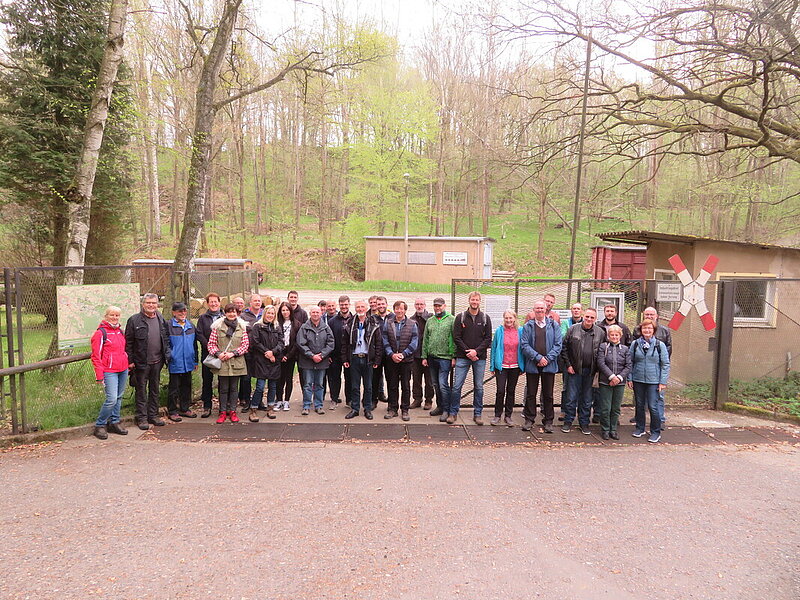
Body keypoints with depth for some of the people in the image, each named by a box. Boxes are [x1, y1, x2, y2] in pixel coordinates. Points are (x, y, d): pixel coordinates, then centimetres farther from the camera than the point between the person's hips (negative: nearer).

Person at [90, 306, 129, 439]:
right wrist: (99, 376, -12)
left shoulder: (120, 331, 14)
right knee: (112, 399, -12)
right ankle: (99, 425, 4)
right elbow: (96, 356, -9)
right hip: (109, 371, -7)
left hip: (123, 370, 7)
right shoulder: (101, 333, -8)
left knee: (119, 397, 12)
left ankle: (115, 422, 23)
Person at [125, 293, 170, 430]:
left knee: (155, 389, 13)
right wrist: (130, 361, -8)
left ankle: (153, 415, 23)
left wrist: (166, 355, 7)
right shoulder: (134, 320, -6)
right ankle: (142, 418, 12)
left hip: (157, 361, 5)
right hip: (141, 362, -4)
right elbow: (128, 342, -5)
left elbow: (166, 338, 15)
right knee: (141, 391, 3)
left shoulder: (161, 319, 8)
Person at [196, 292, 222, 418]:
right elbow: (199, 334, 0)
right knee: (207, 380, 4)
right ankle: (207, 407, 13)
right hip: (207, 354, 0)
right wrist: (208, 346, -12)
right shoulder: (202, 318, 8)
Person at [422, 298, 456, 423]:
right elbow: (425, 340, 14)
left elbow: (455, 339, -6)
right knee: (436, 384, 13)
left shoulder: (451, 319, -3)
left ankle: (446, 410, 1)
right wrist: (424, 356, 9)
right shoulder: (430, 321, 13)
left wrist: (454, 357, -11)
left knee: (443, 384, -9)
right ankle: (440, 406, 26)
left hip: (445, 357, -6)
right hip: (432, 357, 6)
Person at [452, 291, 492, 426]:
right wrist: (467, 352, -10)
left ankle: (477, 413, 17)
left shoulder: (485, 318, 5)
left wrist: (476, 351, -12)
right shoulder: (460, 317, 2)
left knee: (479, 387, 7)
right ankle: (453, 412, 11)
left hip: (479, 358, 1)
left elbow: (488, 339, 1)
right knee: (457, 386, -2)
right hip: (462, 357, -1)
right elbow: (456, 337, -2)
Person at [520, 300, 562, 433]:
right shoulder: (528, 326, 4)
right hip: (532, 365, 0)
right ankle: (529, 419, 16)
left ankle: (548, 421, 17)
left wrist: (547, 359, -11)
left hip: (549, 365, 0)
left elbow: (558, 345, 0)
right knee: (531, 394, 6)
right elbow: (524, 345, -4)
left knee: (548, 394, 7)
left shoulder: (554, 325, 5)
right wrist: (538, 357, -13)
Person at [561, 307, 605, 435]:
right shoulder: (573, 329, -3)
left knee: (587, 399, 11)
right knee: (571, 397, 3)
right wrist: (568, 365, -4)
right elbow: (564, 348, 1)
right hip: (575, 369, -1)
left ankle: (584, 423, 22)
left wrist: (597, 368, 1)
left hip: (590, 371, 2)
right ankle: (568, 422, 15)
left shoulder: (600, 333, 2)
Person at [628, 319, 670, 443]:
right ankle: (640, 428, 27)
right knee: (639, 405, 13)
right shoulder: (635, 344, 3)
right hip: (638, 380, 3)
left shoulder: (660, 345, -2)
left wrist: (663, 382, -5)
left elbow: (665, 364, 0)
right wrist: (630, 379, 2)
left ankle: (656, 432, 11)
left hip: (653, 381, -2)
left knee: (653, 407, -4)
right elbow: (630, 362, 7)